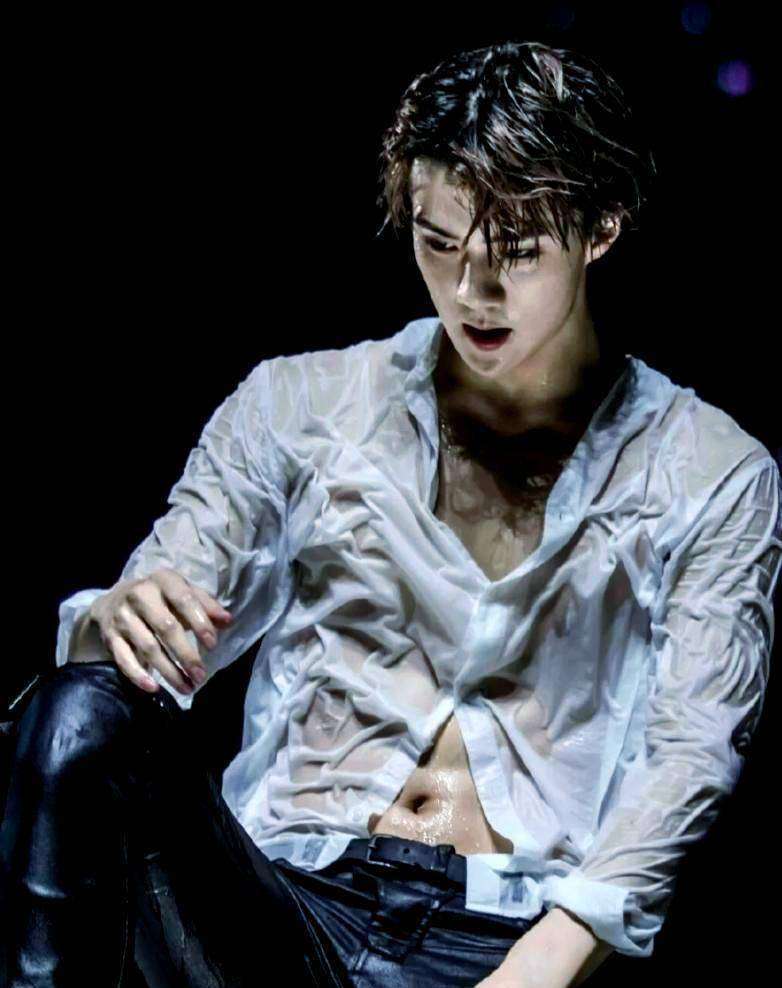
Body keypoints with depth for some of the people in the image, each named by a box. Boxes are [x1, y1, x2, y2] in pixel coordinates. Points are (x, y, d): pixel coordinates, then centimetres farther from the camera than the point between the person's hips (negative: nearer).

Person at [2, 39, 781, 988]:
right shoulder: (298, 404, 15)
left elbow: (691, 755, -1)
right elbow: (153, 624, 11)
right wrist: (119, 621, -17)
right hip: (285, 900, 3)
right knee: (86, 714, -29)